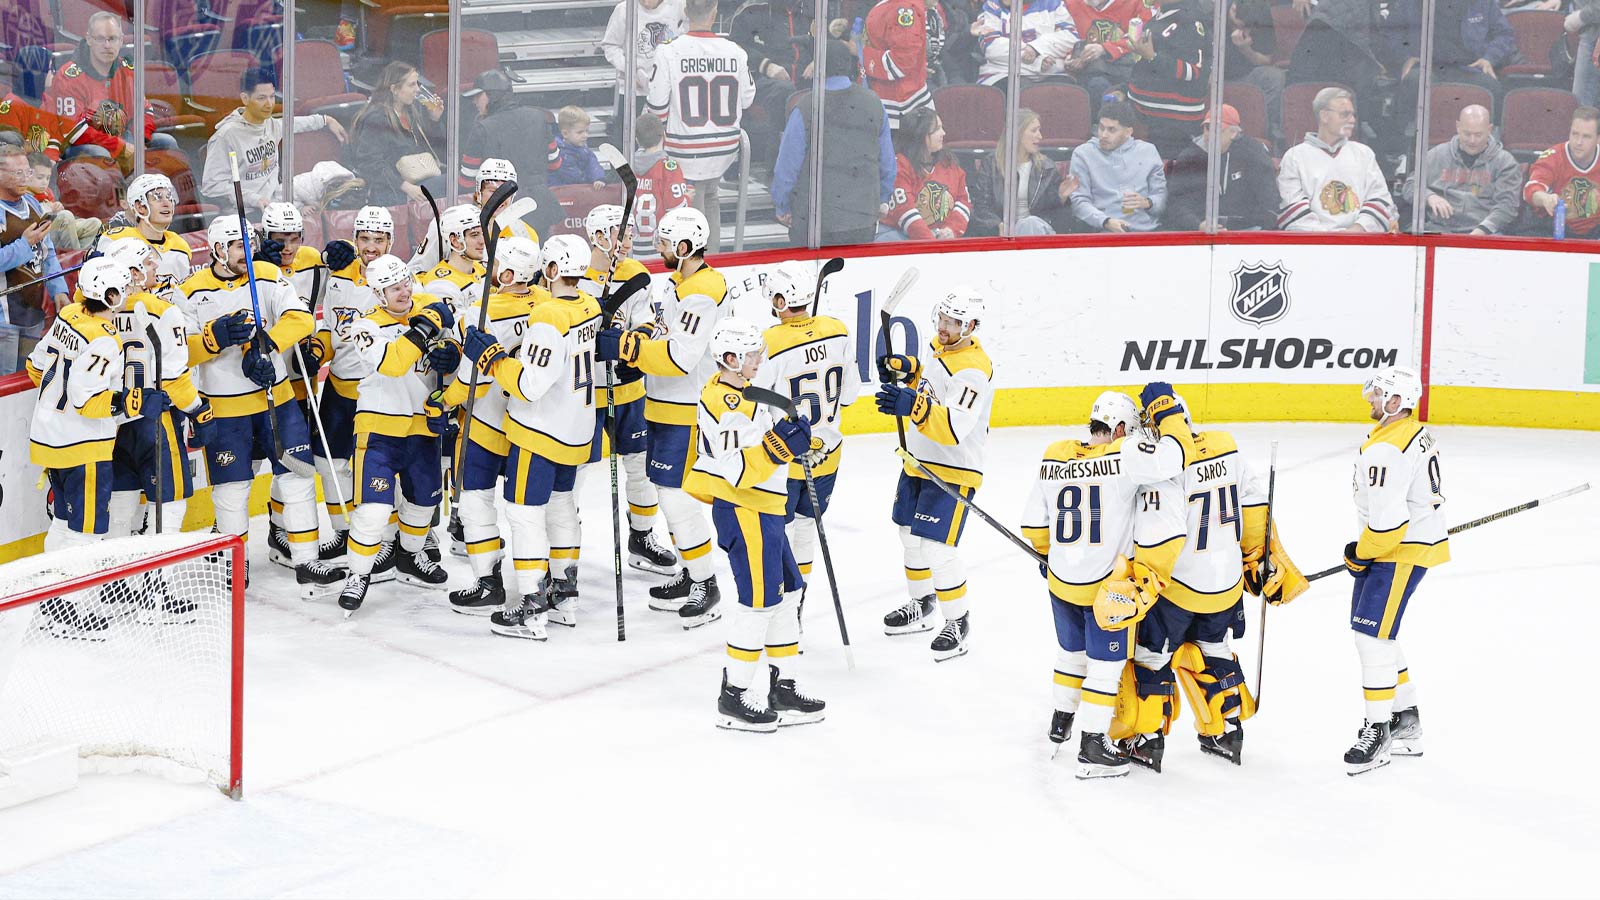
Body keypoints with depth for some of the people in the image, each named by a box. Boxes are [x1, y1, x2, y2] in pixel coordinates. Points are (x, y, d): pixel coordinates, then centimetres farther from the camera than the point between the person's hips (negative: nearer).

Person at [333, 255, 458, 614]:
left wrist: (451, 355, -12)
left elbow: (455, 349, 11)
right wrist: (423, 329, -33)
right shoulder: (368, 327, -13)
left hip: (423, 424, 6)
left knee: (424, 497, 21)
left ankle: (411, 557, 44)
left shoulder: (431, 308, 1)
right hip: (380, 427, -6)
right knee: (374, 507, -13)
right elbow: (391, 363, -30)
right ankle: (358, 576, 2)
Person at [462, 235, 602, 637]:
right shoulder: (589, 308, 1)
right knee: (561, 505, 21)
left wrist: (490, 356, -19)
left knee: (525, 512, -3)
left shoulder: (549, 319, -26)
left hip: (539, 431, -9)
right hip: (575, 432, 9)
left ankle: (532, 609, -2)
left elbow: (530, 385, -27)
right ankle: (565, 597, 30)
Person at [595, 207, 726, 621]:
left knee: (676, 497, -8)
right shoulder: (678, 283, 12)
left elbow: (678, 357, -29)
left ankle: (705, 583, 3)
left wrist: (624, 346, -27)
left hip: (686, 414, -11)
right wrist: (630, 336, 5)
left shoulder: (701, 293, -22)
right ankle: (689, 576, 27)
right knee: (669, 492, 16)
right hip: (666, 408, 11)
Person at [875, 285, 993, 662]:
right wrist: (904, 369, 2)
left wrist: (914, 406, -48)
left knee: (935, 546, -12)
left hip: (952, 471, -9)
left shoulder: (973, 369, -26)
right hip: (919, 461, 9)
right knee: (910, 534, 20)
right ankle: (921, 606, 40)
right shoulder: (938, 345, 2)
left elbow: (953, 429, -36)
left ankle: (957, 622, 4)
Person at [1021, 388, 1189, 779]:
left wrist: (1046, 554, 27)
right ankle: (1092, 746, 7)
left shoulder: (1054, 458, 0)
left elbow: (1035, 519, 10)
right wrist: (1167, 409, -12)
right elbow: (1175, 454, -28)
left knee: (1071, 650, 26)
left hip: (1060, 580, 6)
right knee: (1106, 662, 6)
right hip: (1108, 584, -6)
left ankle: (1062, 719, 44)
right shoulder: (1125, 456, -19)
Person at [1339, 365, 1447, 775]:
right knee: (1369, 629, 17)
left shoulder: (1386, 450, -24)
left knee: (1373, 633, -9)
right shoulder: (1417, 434, 10)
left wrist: (1361, 554, -9)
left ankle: (1379, 730, -5)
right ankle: (1406, 719, 25)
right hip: (1420, 537, 11)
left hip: (1401, 551, -11)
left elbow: (1387, 520, -27)